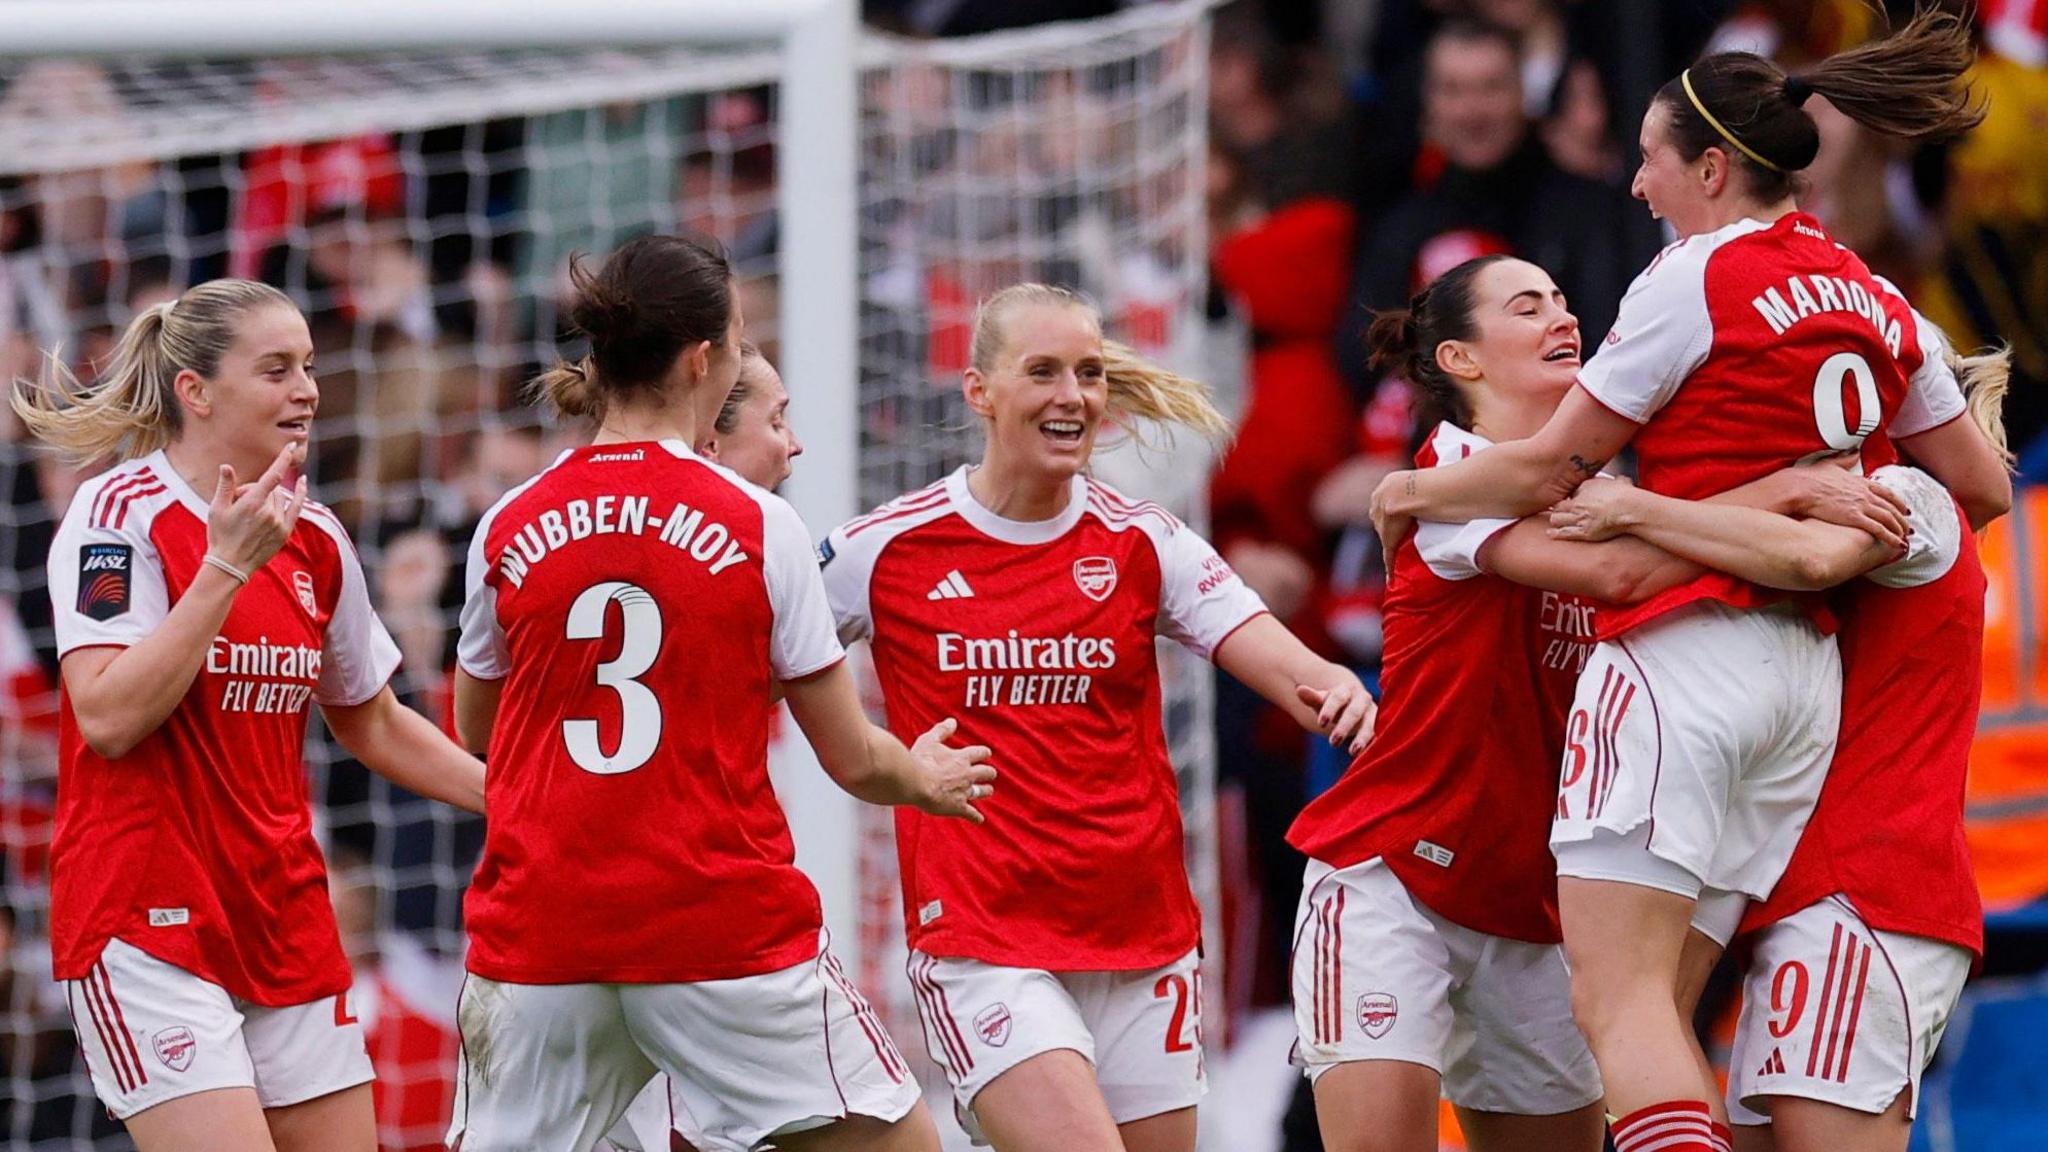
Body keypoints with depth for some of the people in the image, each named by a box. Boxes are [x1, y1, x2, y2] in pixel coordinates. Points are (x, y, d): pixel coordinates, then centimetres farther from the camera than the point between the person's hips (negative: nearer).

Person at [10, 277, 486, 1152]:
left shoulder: (313, 538, 9)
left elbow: (373, 724, 23)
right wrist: (227, 566, -22)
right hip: (148, 918, -7)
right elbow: (107, 717, -20)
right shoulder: (120, 511, -9)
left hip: (284, 914, 7)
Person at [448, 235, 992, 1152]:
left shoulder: (510, 528, 5)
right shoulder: (757, 524, -4)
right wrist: (927, 779, 22)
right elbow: (853, 760, 1)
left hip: (538, 934, 3)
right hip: (723, 930, -3)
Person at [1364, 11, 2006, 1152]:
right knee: (1658, 1008, 7)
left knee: (1616, 996, -13)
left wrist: (1416, 491, 15)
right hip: (1808, 672, 8)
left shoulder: (1699, 278, -6)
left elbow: (1551, 469, -2)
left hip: (1682, 651, -8)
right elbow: (1985, 488, 22)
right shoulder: (1880, 306, 14)